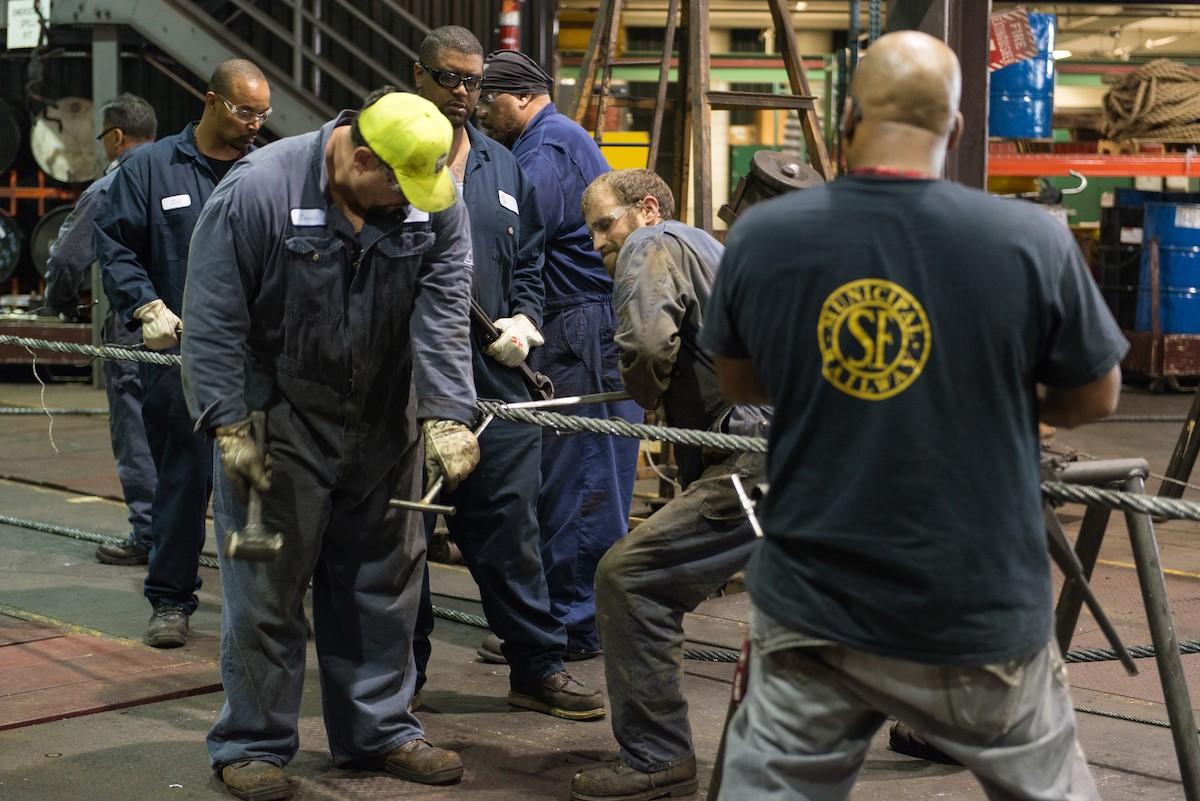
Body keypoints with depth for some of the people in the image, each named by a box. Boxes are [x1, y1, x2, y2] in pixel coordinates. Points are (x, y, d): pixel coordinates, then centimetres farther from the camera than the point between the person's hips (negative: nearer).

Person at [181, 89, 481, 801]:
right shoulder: (259, 191, -19)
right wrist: (230, 426, -18)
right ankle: (253, 744, 15)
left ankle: (380, 729, 27)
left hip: (383, 423, 4)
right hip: (279, 421, -4)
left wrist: (447, 418, -21)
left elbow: (443, 316, -11)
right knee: (268, 586, 1)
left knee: (384, 581, 12)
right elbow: (214, 320, -15)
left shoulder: (437, 205, -7)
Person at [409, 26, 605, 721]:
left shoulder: (504, 169, 16)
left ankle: (539, 668, 12)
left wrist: (523, 318, 5)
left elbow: (530, 260, 22)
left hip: (493, 374, 4)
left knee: (510, 522, 5)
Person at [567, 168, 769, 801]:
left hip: (763, 462, -10)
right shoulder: (707, 249, 29)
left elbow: (647, 341, -18)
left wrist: (647, 393, 1)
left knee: (628, 577, -10)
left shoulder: (654, 246, 0)